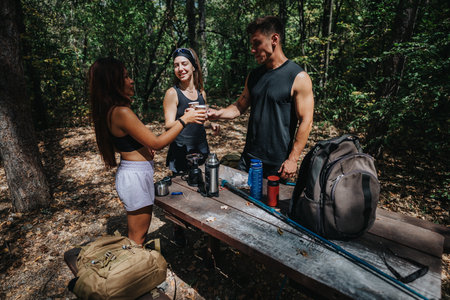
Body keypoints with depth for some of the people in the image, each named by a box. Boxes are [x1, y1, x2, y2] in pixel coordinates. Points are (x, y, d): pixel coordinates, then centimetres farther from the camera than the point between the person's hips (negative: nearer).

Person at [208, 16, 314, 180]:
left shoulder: (298, 78, -11)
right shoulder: (254, 75, 8)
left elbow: (305, 122, -13)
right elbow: (240, 106, 12)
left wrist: (292, 159, -15)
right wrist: (219, 113, -7)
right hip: (248, 158, 6)